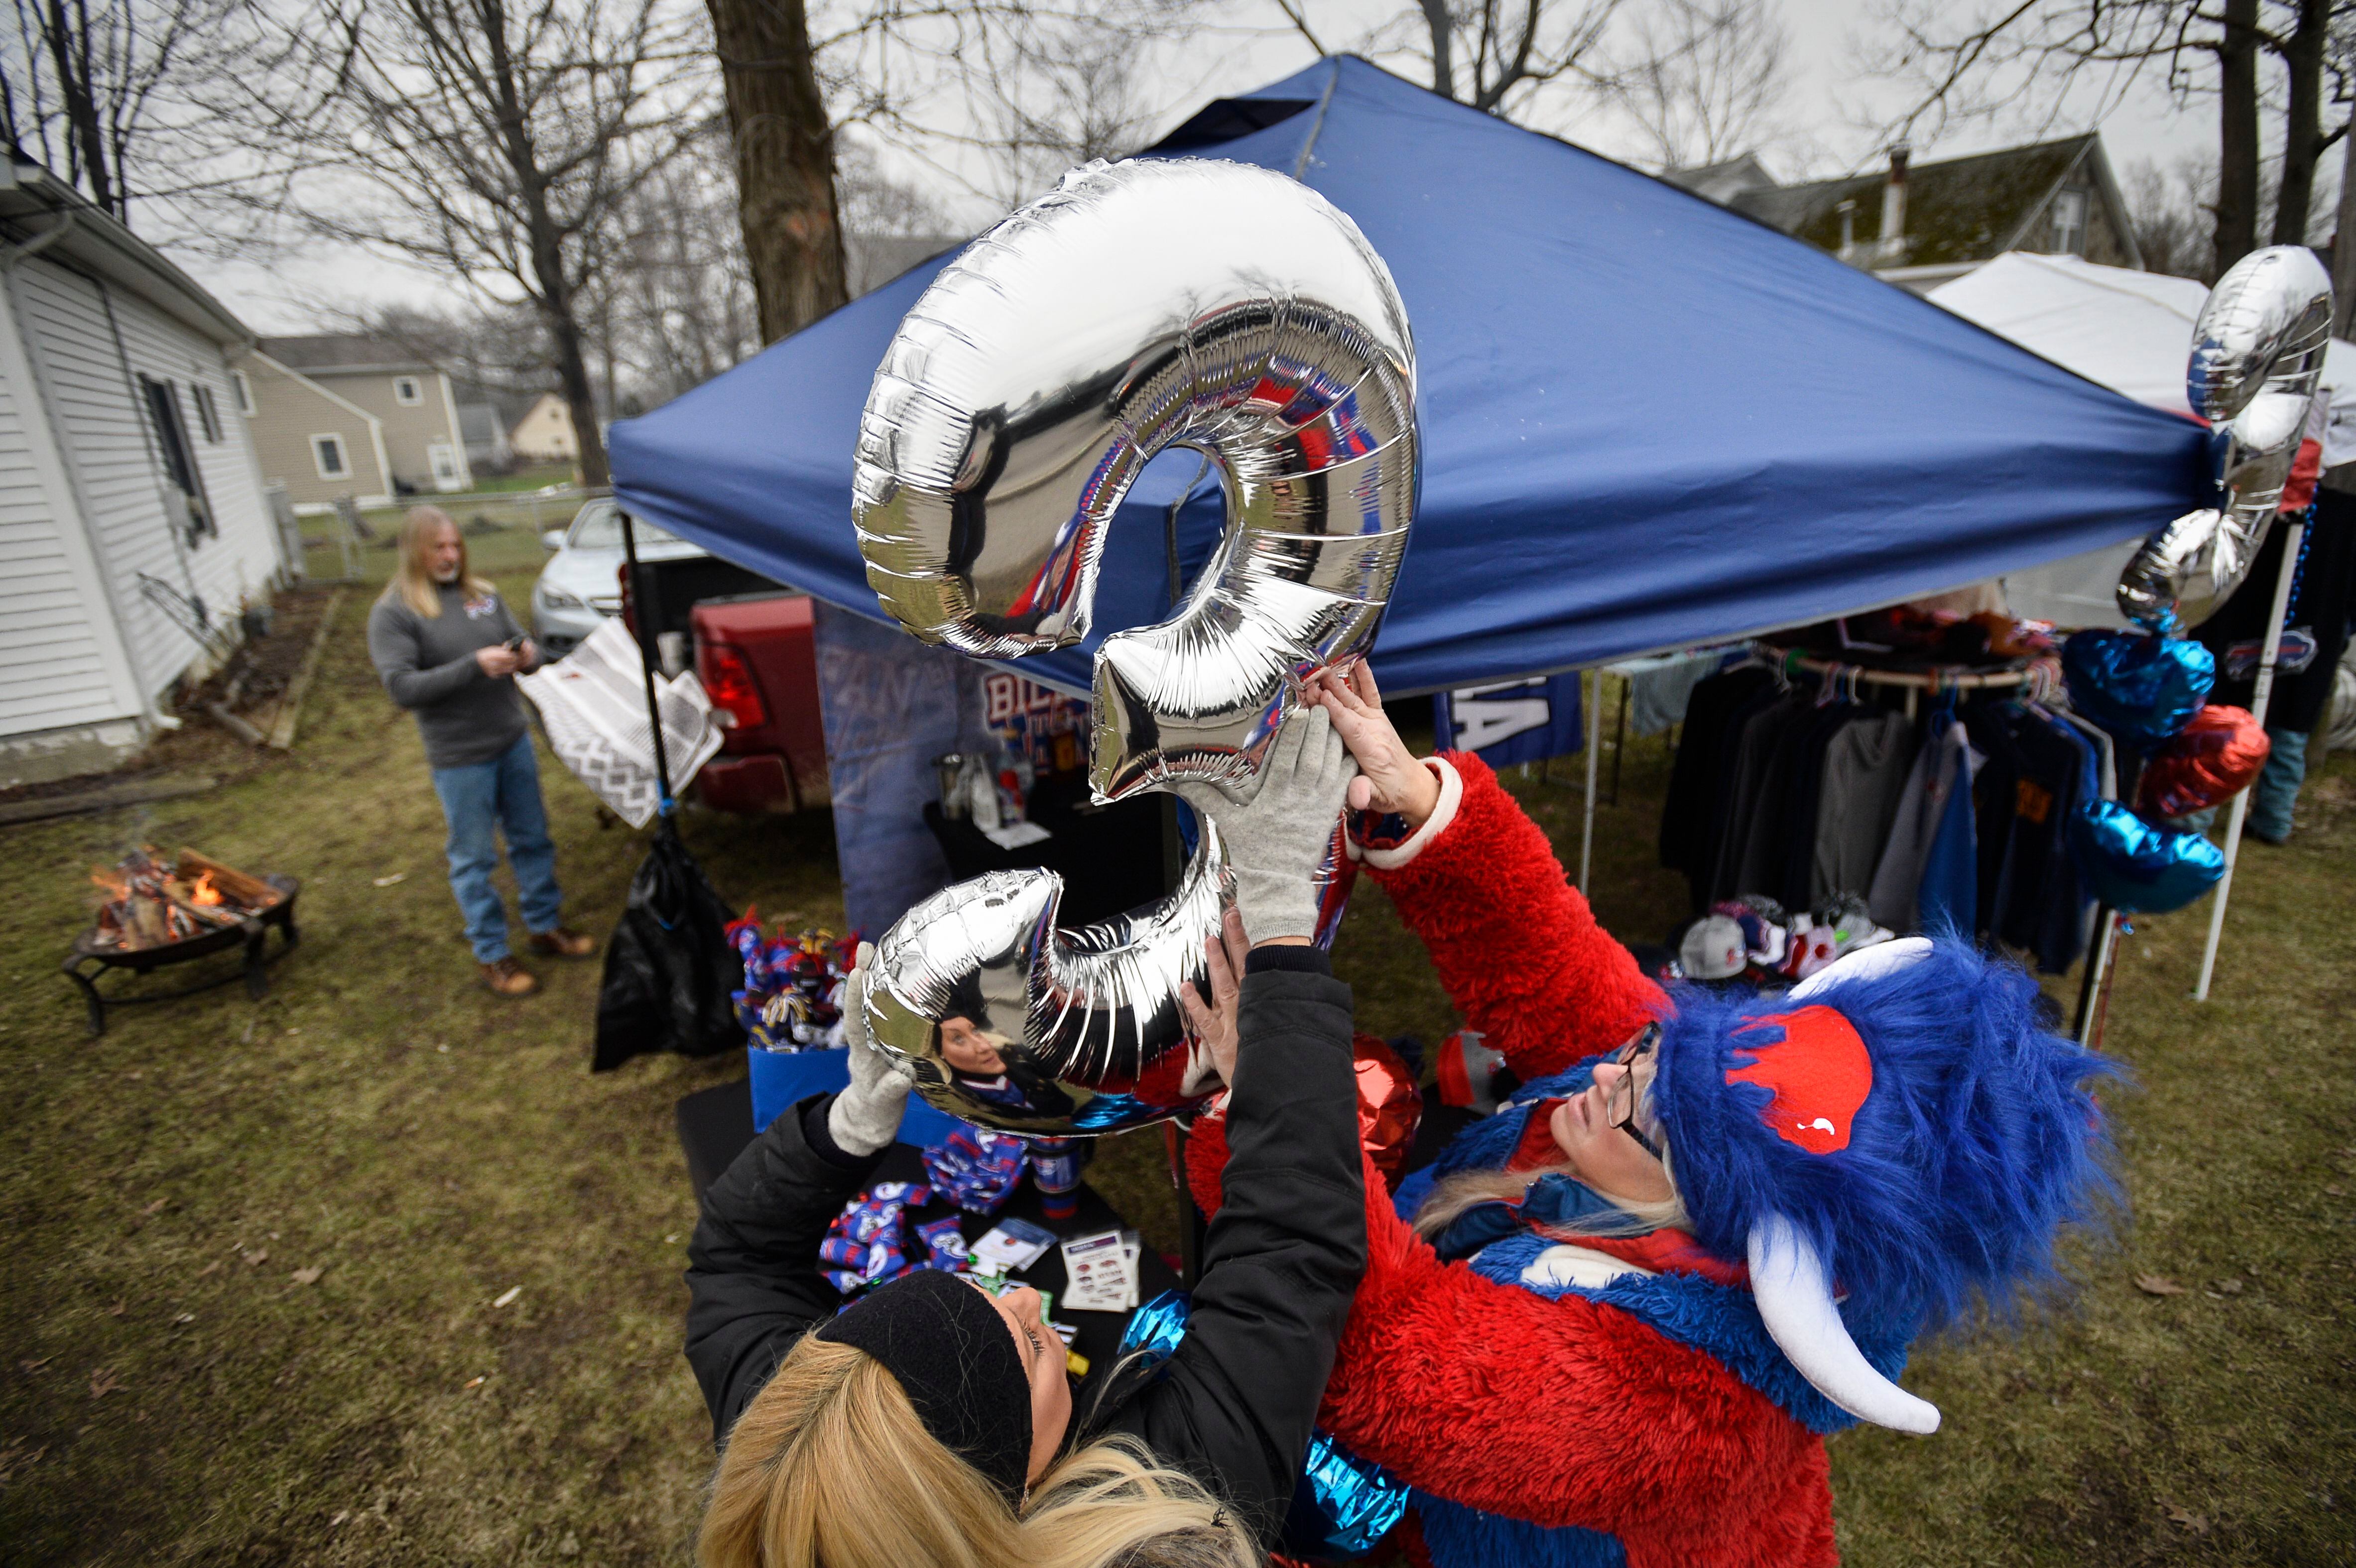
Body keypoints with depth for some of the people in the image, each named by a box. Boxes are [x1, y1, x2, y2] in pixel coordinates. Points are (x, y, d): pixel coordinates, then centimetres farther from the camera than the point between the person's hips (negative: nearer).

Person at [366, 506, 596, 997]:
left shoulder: (483, 594, 5)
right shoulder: (392, 615, -9)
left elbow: (520, 643, 12)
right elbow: (402, 687, -16)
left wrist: (529, 655, -14)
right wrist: (474, 666, -26)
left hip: (514, 739, 5)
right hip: (460, 758, -5)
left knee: (533, 840, 16)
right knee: (474, 859, 6)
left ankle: (545, 926, 32)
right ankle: (491, 955, 20)